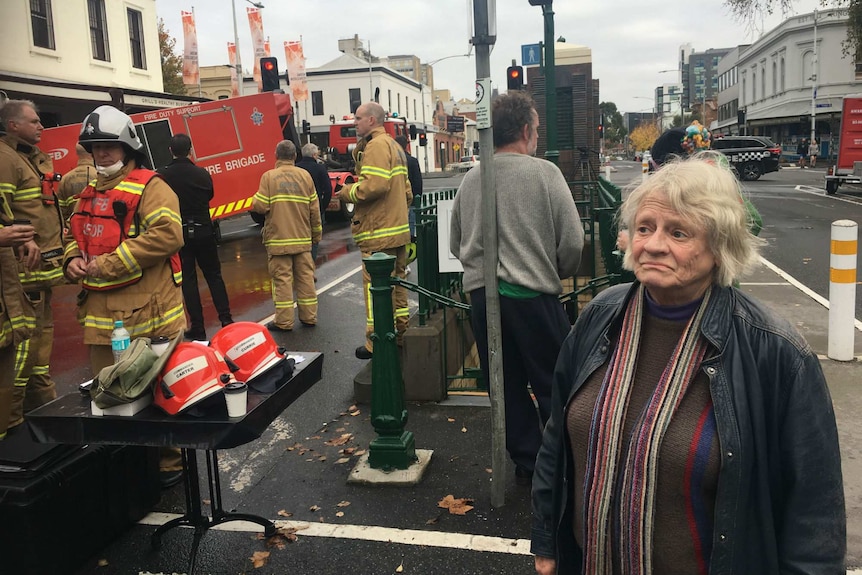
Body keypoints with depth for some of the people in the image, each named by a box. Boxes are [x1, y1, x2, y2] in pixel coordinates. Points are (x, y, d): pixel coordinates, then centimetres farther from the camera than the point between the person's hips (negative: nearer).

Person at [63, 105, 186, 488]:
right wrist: (72, 259, 5)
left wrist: (108, 264, -18)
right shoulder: (89, 194, 18)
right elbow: (75, 236, 30)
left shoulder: (150, 188, -8)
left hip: (148, 313, -8)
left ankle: (169, 462, 19)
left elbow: (167, 234, -22)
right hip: (101, 314, 8)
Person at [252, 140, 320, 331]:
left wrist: (255, 200, 11)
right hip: (303, 239, 3)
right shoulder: (305, 175, 4)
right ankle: (309, 317, 17)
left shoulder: (269, 176, -7)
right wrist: (316, 234, 16)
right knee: (305, 277, 10)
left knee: (282, 279, 2)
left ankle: (284, 321, 5)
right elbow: (315, 209, 5)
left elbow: (260, 206, -12)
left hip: (278, 240, -3)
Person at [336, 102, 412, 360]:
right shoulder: (394, 146, 21)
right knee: (396, 284, 16)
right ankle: (401, 335, 25)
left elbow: (375, 185, -24)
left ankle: (376, 345, 0)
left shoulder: (376, 145, -10)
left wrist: (347, 192, -10)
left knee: (375, 287, -5)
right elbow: (406, 191, 22)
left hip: (378, 234, -10)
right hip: (398, 229, 10)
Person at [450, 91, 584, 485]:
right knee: (553, 386, 9)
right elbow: (573, 241, -9)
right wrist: (557, 273, 10)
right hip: (532, 294, -4)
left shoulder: (470, 180, 4)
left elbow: (456, 245, 13)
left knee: (507, 386, 14)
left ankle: (526, 463, 26)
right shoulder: (544, 173, -9)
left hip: (481, 294, 5)